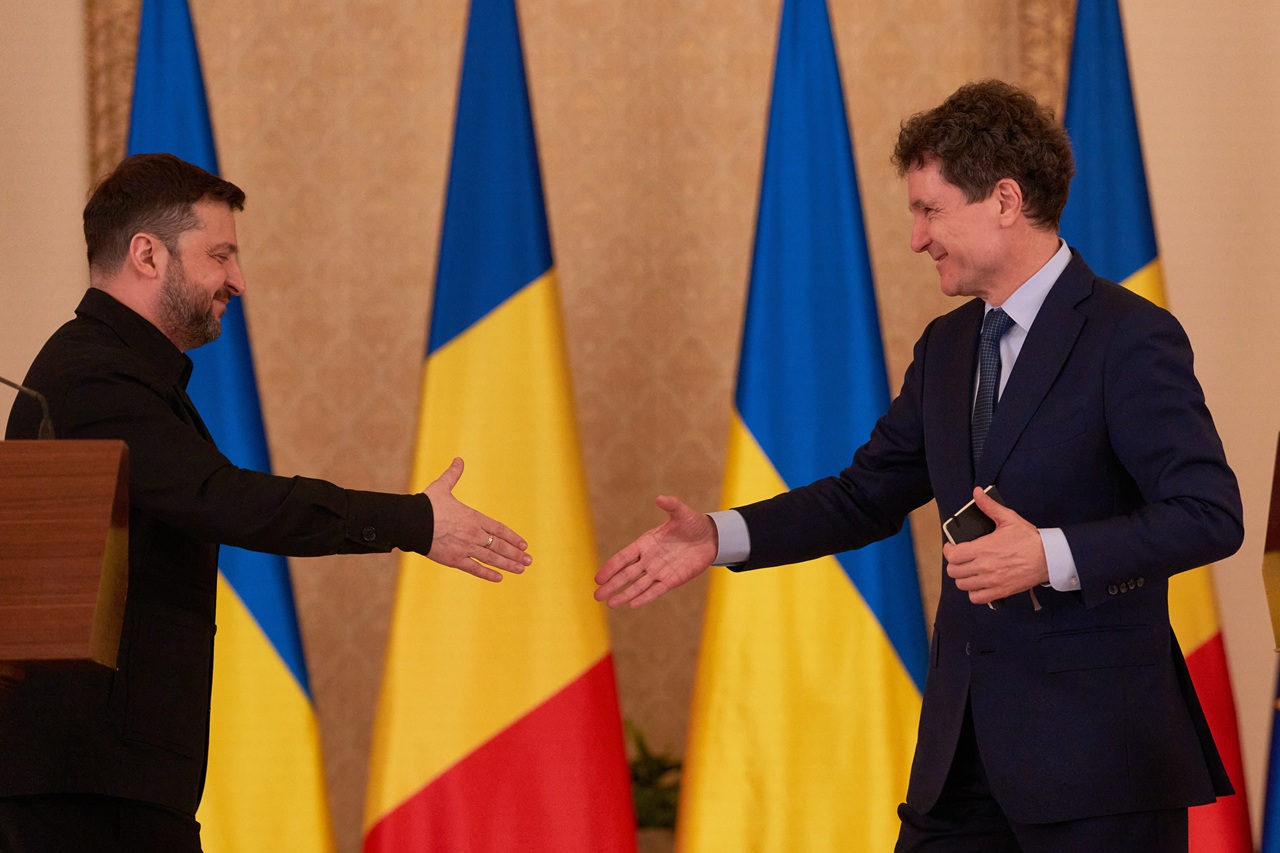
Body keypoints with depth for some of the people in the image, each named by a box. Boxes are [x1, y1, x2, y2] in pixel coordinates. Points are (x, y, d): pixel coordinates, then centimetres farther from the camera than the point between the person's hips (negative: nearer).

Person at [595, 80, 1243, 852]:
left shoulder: (1131, 338, -10)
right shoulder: (946, 347, 14)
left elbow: (1211, 515, -16)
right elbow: (866, 496, 19)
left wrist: (1053, 557, -25)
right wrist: (721, 537, 7)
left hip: (1094, 747, -7)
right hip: (965, 736, 7)